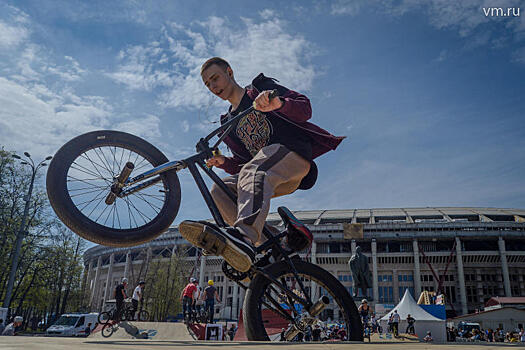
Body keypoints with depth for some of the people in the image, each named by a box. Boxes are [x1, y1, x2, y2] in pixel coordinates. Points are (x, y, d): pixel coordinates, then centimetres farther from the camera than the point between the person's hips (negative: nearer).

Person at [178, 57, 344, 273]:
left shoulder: (261, 87, 13)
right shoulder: (229, 123, 28)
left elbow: (305, 108, -1)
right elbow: (242, 164, 22)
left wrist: (278, 103, -23)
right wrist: (224, 162, 0)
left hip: (293, 152, -6)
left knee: (253, 174, -35)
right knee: (219, 190, -14)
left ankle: (244, 236, -60)